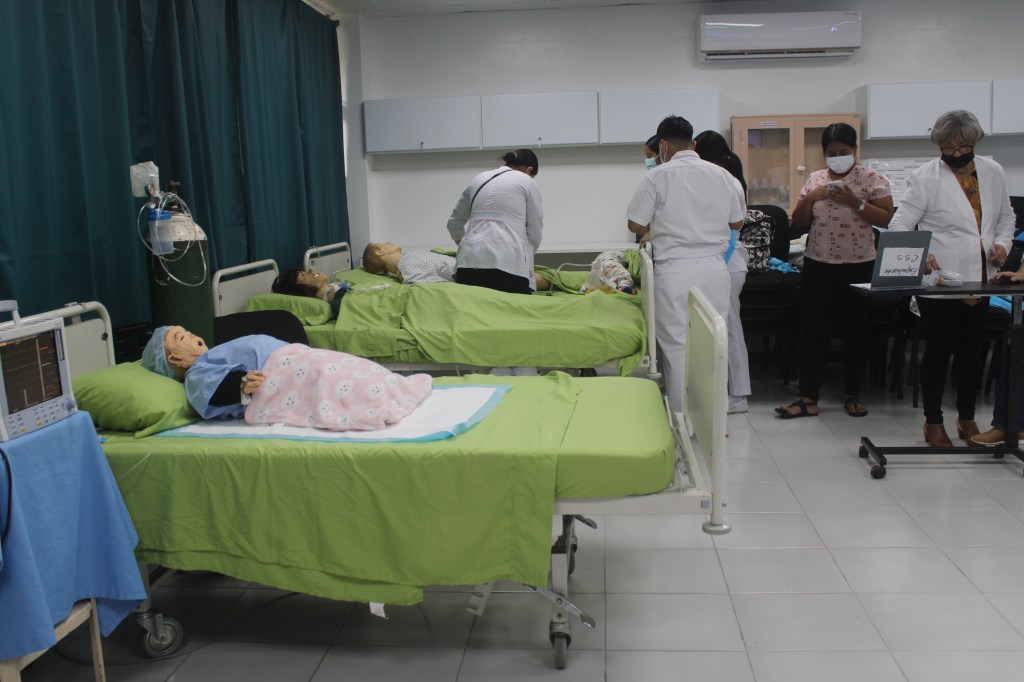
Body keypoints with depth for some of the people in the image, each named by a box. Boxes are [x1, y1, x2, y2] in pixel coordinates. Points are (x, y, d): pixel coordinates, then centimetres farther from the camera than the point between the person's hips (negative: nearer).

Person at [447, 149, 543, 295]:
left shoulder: (478, 179, 24)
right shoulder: (527, 182, 10)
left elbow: (454, 223, 32)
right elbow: (534, 233, 8)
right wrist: (524, 256, 25)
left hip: (470, 261, 5)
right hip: (507, 263, -4)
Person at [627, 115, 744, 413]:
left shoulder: (658, 176, -6)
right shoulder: (721, 174, 7)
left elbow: (635, 224, -3)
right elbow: (737, 222, 17)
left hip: (675, 271, -4)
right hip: (714, 269, 4)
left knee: (677, 346, 3)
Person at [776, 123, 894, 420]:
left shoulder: (872, 178, -1)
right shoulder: (815, 179, 9)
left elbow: (887, 219, -8)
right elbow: (798, 223, 8)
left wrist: (855, 202, -19)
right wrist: (810, 198, -9)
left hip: (859, 267, -2)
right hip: (817, 265, 2)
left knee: (856, 331, 6)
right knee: (814, 331, 0)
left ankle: (852, 395, 19)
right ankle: (808, 398, 3)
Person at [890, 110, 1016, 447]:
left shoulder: (993, 172, 9)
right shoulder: (925, 177, -8)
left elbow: (1005, 215, 21)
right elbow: (900, 224, -13)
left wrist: (1003, 243, 2)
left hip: (980, 280, 5)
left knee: (970, 352, 14)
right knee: (938, 352, 4)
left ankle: (967, 418, 29)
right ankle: (933, 422, 18)